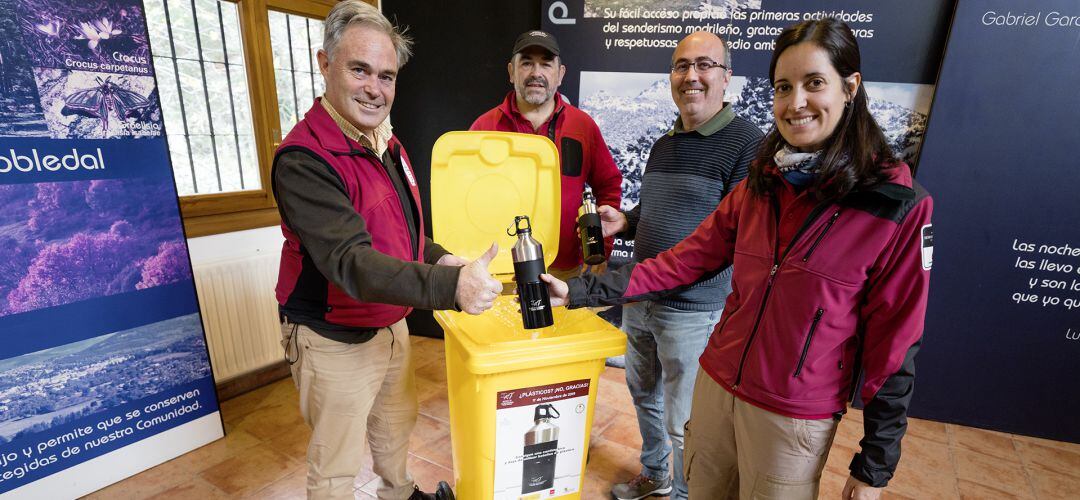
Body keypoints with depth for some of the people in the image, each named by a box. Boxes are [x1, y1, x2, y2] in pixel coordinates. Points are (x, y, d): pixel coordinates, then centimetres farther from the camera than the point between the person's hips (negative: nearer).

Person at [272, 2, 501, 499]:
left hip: (390, 324, 9)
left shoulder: (387, 144, 4)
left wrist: (438, 258, -4)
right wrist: (449, 286, -46)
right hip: (335, 341, -8)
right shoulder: (304, 159, -24)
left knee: (397, 424, 29)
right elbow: (350, 262, -35)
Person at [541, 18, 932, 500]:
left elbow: (893, 343, -10)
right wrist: (581, 290, -8)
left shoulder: (899, 206, -13)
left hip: (794, 420, -3)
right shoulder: (758, 187, -1)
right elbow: (685, 260, -2)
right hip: (715, 386, 4)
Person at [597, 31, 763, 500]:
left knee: (684, 424, 7)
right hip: (639, 300, 8)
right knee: (643, 394, 24)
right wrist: (624, 222, 3)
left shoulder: (746, 142, -13)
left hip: (693, 310, -8)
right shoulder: (663, 145, 12)